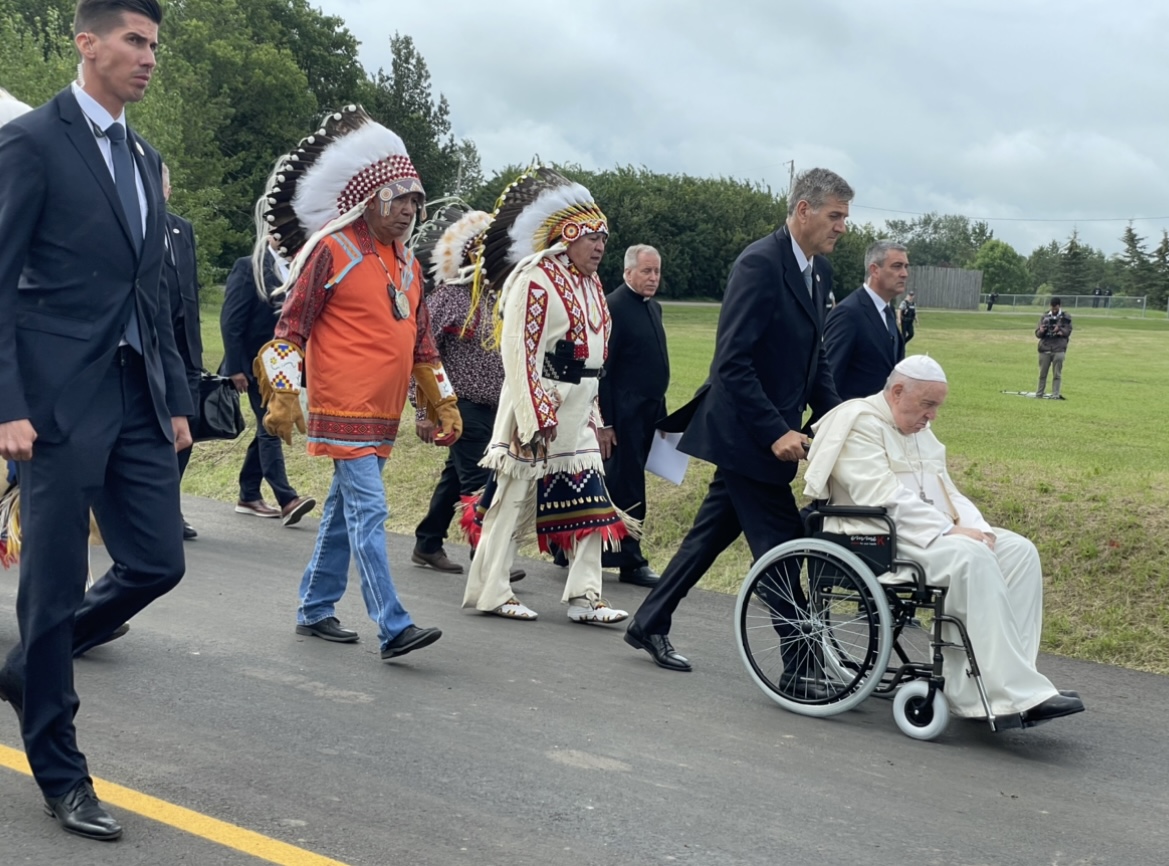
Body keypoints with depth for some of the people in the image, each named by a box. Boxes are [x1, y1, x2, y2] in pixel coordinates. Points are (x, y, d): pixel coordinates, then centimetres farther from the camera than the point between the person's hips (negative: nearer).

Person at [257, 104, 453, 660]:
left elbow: (421, 342, 21)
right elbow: (291, 327, -8)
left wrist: (444, 405, 18)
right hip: (344, 410, -8)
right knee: (368, 511, -11)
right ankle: (393, 629, -12)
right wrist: (283, 396, -14)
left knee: (345, 509, 14)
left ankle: (315, 610, 25)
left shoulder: (405, 262, 15)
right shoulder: (331, 250, -8)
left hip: (384, 415, 8)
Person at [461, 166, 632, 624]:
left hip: (578, 409, 9)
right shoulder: (535, 280, -14)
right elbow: (520, 353, -18)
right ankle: (489, 591, 12)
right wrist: (537, 418, -22)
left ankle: (584, 595, 11)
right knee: (515, 497, 1)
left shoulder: (589, 285, 14)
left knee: (590, 499, 6)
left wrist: (592, 412, 19)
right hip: (537, 405, -9)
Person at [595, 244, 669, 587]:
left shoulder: (653, 307, 15)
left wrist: (661, 412, 18)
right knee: (627, 488, -2)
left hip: (648, 413, 8)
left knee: (621, 485, 14)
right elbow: (602, 368, -16)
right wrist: (604, 422, -18)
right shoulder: (613, 307, -13)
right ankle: (631, 562, 5)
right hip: (624, 414, -8)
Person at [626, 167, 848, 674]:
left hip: (766, 433, 9)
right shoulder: (760, 263, -18)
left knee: (711, 534, 17)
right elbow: (732, 362, -22)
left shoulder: (819, 271, 11)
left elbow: (813, 358, 19)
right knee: (781, 546, -5)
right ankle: (799, 669, 2)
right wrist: (776, 432, -25)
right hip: (745, 432, -9)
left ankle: (649, 626, 31)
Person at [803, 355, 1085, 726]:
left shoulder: (921, 431, 22)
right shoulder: (859, 424, -7)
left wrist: (979, 529, -2)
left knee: (1019, 551, -11)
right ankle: (1018, 695, -32)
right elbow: (886, 499, -18)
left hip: (933, 534, 9)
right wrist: (949, 532, -22)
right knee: (971, 558, -32)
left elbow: (947, 494, 19)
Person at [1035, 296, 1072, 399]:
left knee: (1057, 374, -2)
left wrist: (1060, 331, -19)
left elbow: (1068, 331, 1)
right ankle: (1039, 394, 12)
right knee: (1042, 373, 7)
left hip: (1059, 349, -2)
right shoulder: (1044, 317, 11)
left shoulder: (1065, 317, 7)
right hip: (1044, 348, 2)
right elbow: (1037, 333, 7)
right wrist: (1041, 331, -16)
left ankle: (1055, 395, -1)